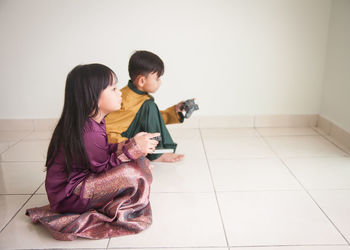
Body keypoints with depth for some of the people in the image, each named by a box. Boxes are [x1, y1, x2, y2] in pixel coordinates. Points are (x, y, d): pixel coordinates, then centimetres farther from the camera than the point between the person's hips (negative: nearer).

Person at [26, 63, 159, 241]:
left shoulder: (93, 123, 3)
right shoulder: (89, 133, -27)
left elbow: (102, 153, 8)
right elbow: (103, 168, -21)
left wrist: (125, 145, -5)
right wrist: (132, 149, -25)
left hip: (80, 182, 10)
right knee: (133, 173, -28)